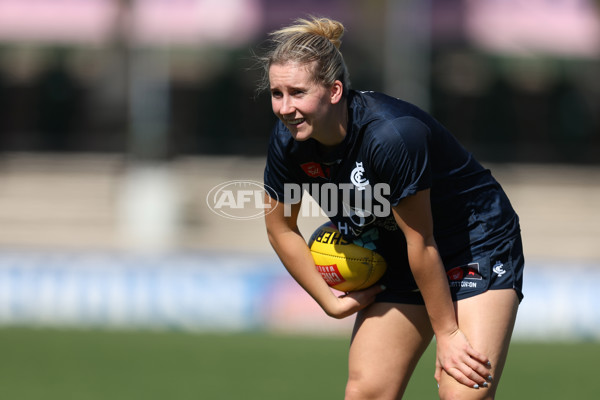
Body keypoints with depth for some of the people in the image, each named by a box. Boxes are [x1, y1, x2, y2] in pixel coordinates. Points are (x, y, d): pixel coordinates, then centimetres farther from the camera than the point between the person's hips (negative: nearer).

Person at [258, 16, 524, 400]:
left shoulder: (392, 135, -34)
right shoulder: (288, 141, -14)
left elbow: (422, 242, -26)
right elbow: (281, 227, 6)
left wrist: (447, 333, -18)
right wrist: (329, 301, 4)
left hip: (478, 243, -7)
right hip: (398, 262, 7)